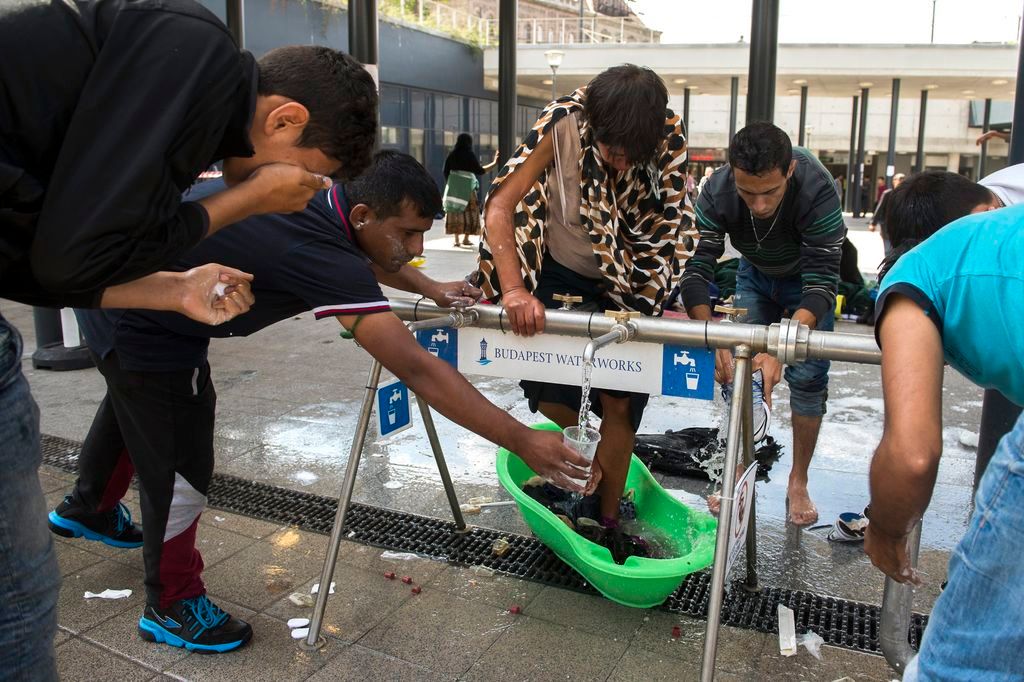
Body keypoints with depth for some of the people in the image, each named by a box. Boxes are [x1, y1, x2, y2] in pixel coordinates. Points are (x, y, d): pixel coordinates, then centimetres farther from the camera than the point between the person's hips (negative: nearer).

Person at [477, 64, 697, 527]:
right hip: (558, 275, 0)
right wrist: (514, 289, -34)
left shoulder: (668, 144, -20)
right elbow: (500, 205, -24)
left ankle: (608, 519, 17)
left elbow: (675, 232, -12)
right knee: (544, 388, -2)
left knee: (619, 401, -1)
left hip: (624, 286, 1)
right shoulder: (563, 126, -25)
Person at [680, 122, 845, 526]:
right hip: (755, 274, 2)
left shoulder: (817, 189, -39)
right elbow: (696, 268, -34)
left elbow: (822, 281, -40)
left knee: (808, 376, -8)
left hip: (808, 277, -2)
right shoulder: (717, 191, -32)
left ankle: (798, 483, 8)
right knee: (736, 368, -6)